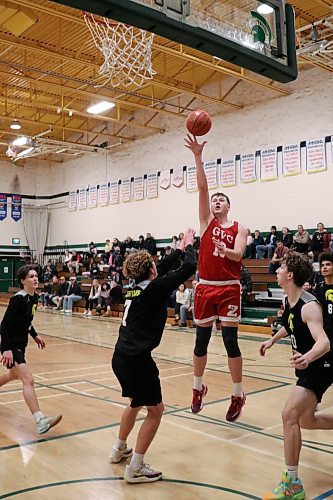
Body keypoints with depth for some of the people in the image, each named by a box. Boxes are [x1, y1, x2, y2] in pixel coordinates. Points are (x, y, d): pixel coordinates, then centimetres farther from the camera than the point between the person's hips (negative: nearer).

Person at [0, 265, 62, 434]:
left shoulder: (34, 297, 4)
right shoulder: (18, 299, -21)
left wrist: (34, 335, 17)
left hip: (20, 344, 10)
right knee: (28, 380, -18)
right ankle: (40, 421, -21)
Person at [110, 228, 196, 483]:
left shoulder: (135, 288, 9)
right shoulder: (154, 288, -13)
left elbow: (162, 270, 26)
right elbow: (189, 268, -10)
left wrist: (180, 249, 32)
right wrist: (189, 246, 8)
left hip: (121, 357, 9)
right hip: (137, 360, -9)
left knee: (136, 402, 28)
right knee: (155, 409, 6)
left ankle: (119, 449, 42)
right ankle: (136, 468, 9)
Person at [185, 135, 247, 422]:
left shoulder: (239, 228, 4)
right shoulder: (207, 221, 7)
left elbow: (238, 255, -12)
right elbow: (202, 187, -3)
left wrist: (226, 250, -34)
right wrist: (198, 156, -12)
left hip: (229, 288, -2)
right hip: (205, 287, 2)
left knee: (230, 341, -2)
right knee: (201, 341, 9)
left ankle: (238, 395, 12)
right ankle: (198, 388, 28)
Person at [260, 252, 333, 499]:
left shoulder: (308, 306, -27)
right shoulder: (289, 301, -1)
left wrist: (306, 358, -58)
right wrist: (273, 340, 25)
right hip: (307, 366, 9)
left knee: (290, 414, -18)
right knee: (306, 420, 19)